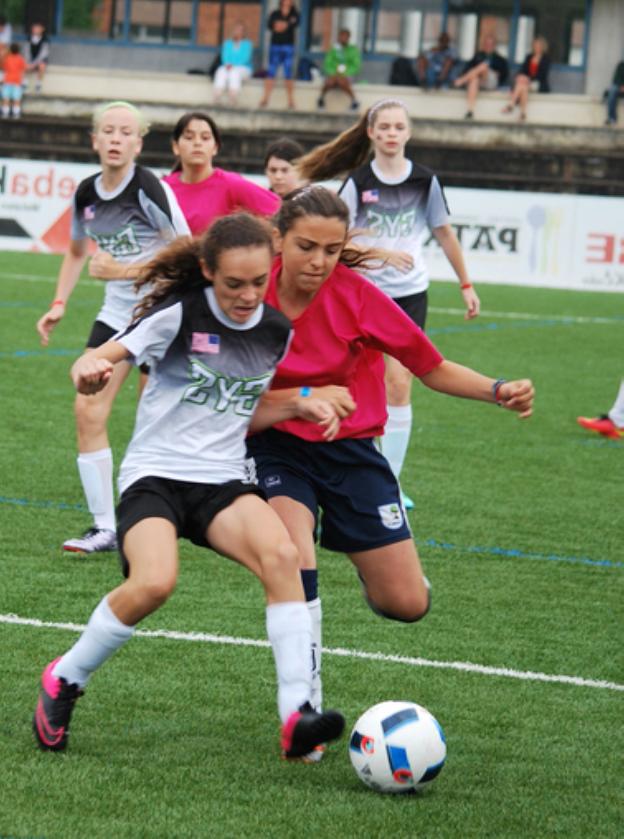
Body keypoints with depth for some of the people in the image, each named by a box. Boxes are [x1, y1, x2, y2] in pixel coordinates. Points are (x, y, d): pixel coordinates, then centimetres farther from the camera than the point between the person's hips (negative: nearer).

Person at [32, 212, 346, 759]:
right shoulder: (180, 314, -8)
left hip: (223, 483, 4)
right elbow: (100, 360, -8)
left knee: (281, 554, -27)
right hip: (154, 476, -4)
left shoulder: (276, 333, 8)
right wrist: (90, 370, -32)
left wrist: (298, 407, 2)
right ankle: (64, 681, -4)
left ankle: (296, 714, -29)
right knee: (155, 582, -31)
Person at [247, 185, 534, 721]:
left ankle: (368, 565, 37)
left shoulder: (357, 296, -15)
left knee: (407, 603, -2)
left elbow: (433, 369, -7)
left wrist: (499, 392, -23)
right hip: (277, 449, -1)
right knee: (294, 561, -29)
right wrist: (303, 398, -26)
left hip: (349, 451, 1)